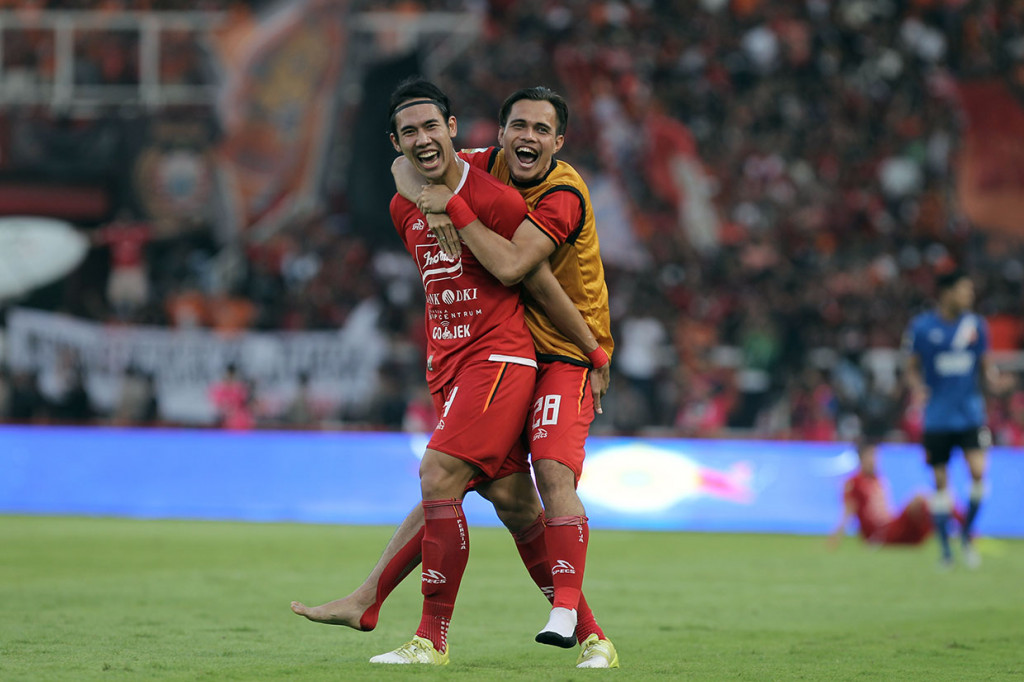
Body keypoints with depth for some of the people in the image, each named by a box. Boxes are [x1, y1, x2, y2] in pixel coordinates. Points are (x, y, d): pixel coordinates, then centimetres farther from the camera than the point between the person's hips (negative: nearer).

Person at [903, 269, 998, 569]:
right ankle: (945, 548, 14)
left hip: (971, 413, 1)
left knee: (978, 471, -15)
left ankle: (967, 533, 6)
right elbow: (912, 368, 5)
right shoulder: (921, 327, -2)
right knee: (940, 482, 2)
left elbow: (985, 366, 12)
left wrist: (992, 378, -9)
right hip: (937, 417, -1)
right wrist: (917, 387, -15)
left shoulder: (976, 325, 5)